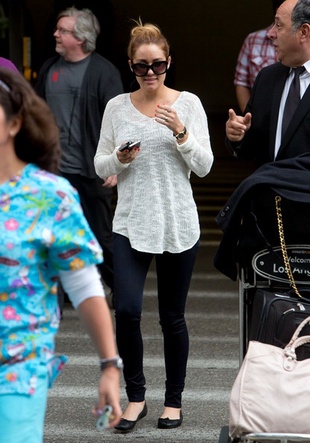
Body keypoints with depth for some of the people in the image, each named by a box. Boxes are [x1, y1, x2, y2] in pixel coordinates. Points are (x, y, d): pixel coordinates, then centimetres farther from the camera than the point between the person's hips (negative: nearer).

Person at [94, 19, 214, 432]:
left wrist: (181, 133, -19)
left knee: (172, 317, 7)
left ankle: (174, 400, 23)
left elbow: (204, 166, -4)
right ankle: (135, 397, 8)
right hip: (131, 224, 1)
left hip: (178, 225, -1)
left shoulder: (188, 103, -1)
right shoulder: (117, 107, 3)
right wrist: (119, 158, -14)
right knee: (126, 311, -11)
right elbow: (100, 166, 7)